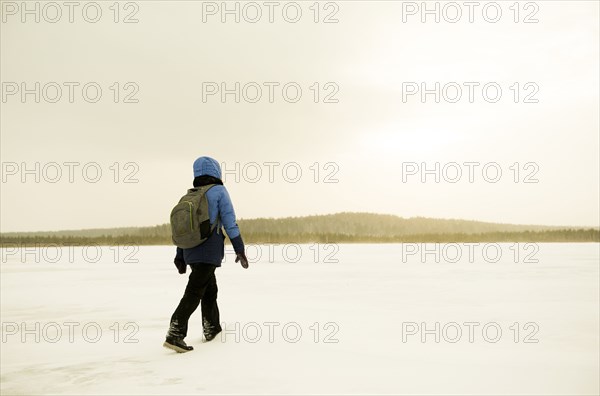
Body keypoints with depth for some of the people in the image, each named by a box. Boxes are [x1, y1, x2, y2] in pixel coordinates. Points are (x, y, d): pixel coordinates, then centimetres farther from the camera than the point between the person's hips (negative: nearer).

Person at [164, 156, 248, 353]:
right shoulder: (219, 191, -4)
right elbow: (230, 222, -9)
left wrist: (180, 256, 18)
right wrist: (240, 249, -7)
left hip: (191, 251, 7)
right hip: (209, 252, -7)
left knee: (210, 289, 21)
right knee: (194, 292, -10)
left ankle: (211, 328, 31)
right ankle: (175, 334, -18)